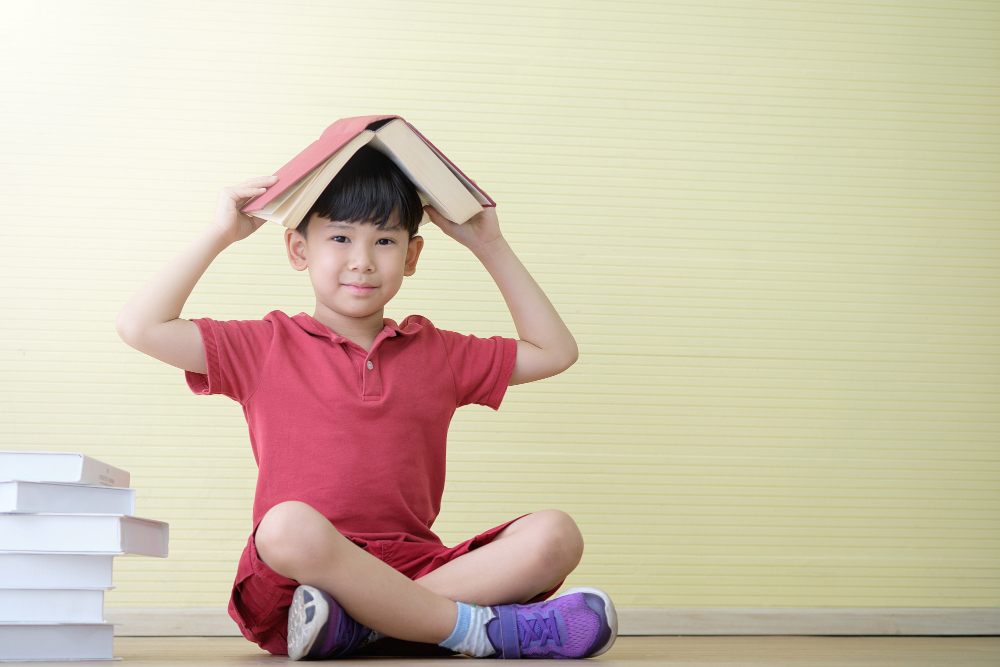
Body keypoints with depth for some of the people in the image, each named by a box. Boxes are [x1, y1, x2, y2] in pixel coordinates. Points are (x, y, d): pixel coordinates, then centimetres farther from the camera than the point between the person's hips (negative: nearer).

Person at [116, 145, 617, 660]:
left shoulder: (436, 353, 19)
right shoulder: (268, 346, 11)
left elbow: (553, 351, 24)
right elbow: (140, 327, 3)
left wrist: (490, 246, 20)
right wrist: (219, 236, 7)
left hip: (414, 570, 3)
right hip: (294, 575, -3)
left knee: (555, 535, -21)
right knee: (291, 524, -39)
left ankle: (352, 623, -33)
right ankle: (487, 629, -32)